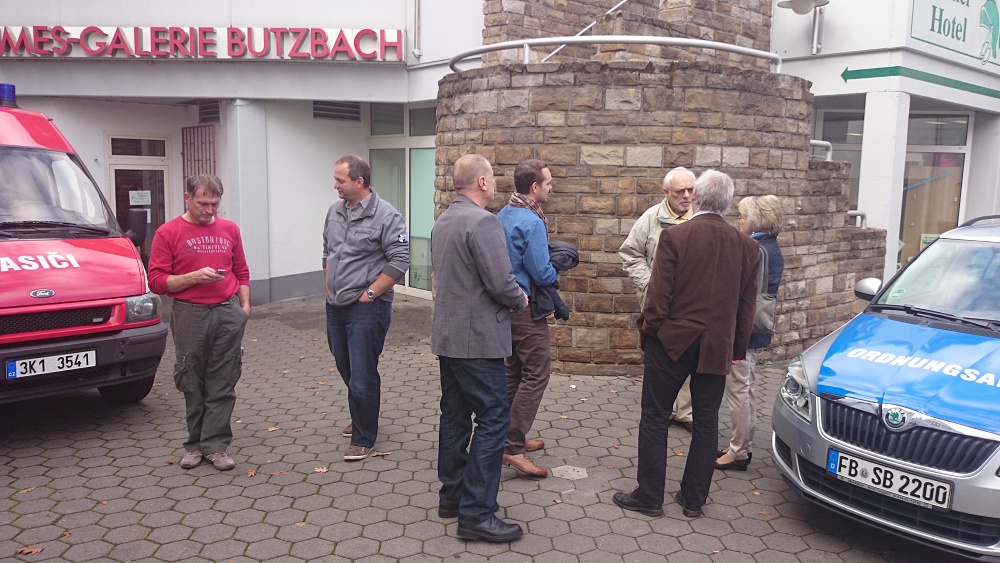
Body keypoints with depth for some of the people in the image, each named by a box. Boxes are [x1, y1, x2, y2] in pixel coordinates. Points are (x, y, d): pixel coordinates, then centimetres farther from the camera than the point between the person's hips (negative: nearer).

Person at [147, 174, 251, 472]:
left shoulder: (230, 229, 9)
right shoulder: (168, 233, -1)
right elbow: (157, 281, -5)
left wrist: (244, 305, 6)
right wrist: (194, 277, -17)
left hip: (228, 314, 2)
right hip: (190, 316, -2)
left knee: (222, 384, 3)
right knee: (192, 385, 9)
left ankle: (215, 446, 10)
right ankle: (195, 444, 23)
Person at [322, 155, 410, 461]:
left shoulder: (386, 216, -15)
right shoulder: (335, 211, 8)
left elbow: (399, 262, -17)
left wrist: (370, 293, -16)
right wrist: (329, 288, 14)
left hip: (366, 309, -7)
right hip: (335, 307, 8)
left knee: (362, 375, -2)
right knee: (345, 368, 20)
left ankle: (364, 438, 13)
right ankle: (362, 417, 41)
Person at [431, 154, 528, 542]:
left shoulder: (443, 221, 12)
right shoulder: (483, 221, -18)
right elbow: (501, 282, -22)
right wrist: (521, 301, -2)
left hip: (448, 334, 10)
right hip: (477, 338, -10)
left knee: (455, 415, 15)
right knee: (493, 418, -5)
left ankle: (452, 496, 24)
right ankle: (476, 514, -2)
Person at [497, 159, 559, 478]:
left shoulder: (503, 215, 9)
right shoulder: (531, 222, -19)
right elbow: (542, 273, -20)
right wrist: (557, 274, 1)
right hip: (526, 307, -9)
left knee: (515, 371, 17)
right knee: (537, 373, -5)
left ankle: (513, 437, 26)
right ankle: (513, 448, -6)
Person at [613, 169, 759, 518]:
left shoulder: (674, 237, -12)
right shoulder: (746, 246, 2)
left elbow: (658, 295, -13)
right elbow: (747, 304, 6)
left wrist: (648, 331, 2)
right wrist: (737, 347, 15)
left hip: (673, 340, -4)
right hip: (717, 346, 4)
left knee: (655, 417, 7)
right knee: (706, 421, 13)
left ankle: (649, 496, 13)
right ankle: (693, 499, 21)